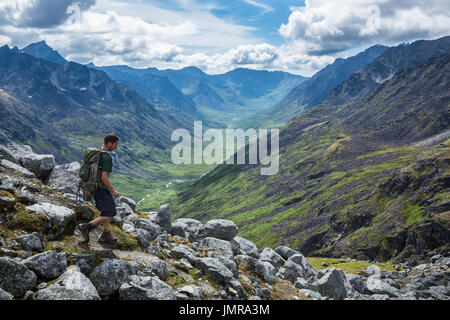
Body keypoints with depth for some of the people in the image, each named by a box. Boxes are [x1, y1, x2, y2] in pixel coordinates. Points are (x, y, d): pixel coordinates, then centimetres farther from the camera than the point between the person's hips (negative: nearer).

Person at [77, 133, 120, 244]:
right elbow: (104, 177, -26)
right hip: (102, 189, -10)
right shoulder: (106, 157, -21)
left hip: (94, 187, 10)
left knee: (109, 210, 19)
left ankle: (105, 235, 22)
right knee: (109, 214, -2)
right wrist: (113, 191, -16)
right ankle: (87, 227, -4)